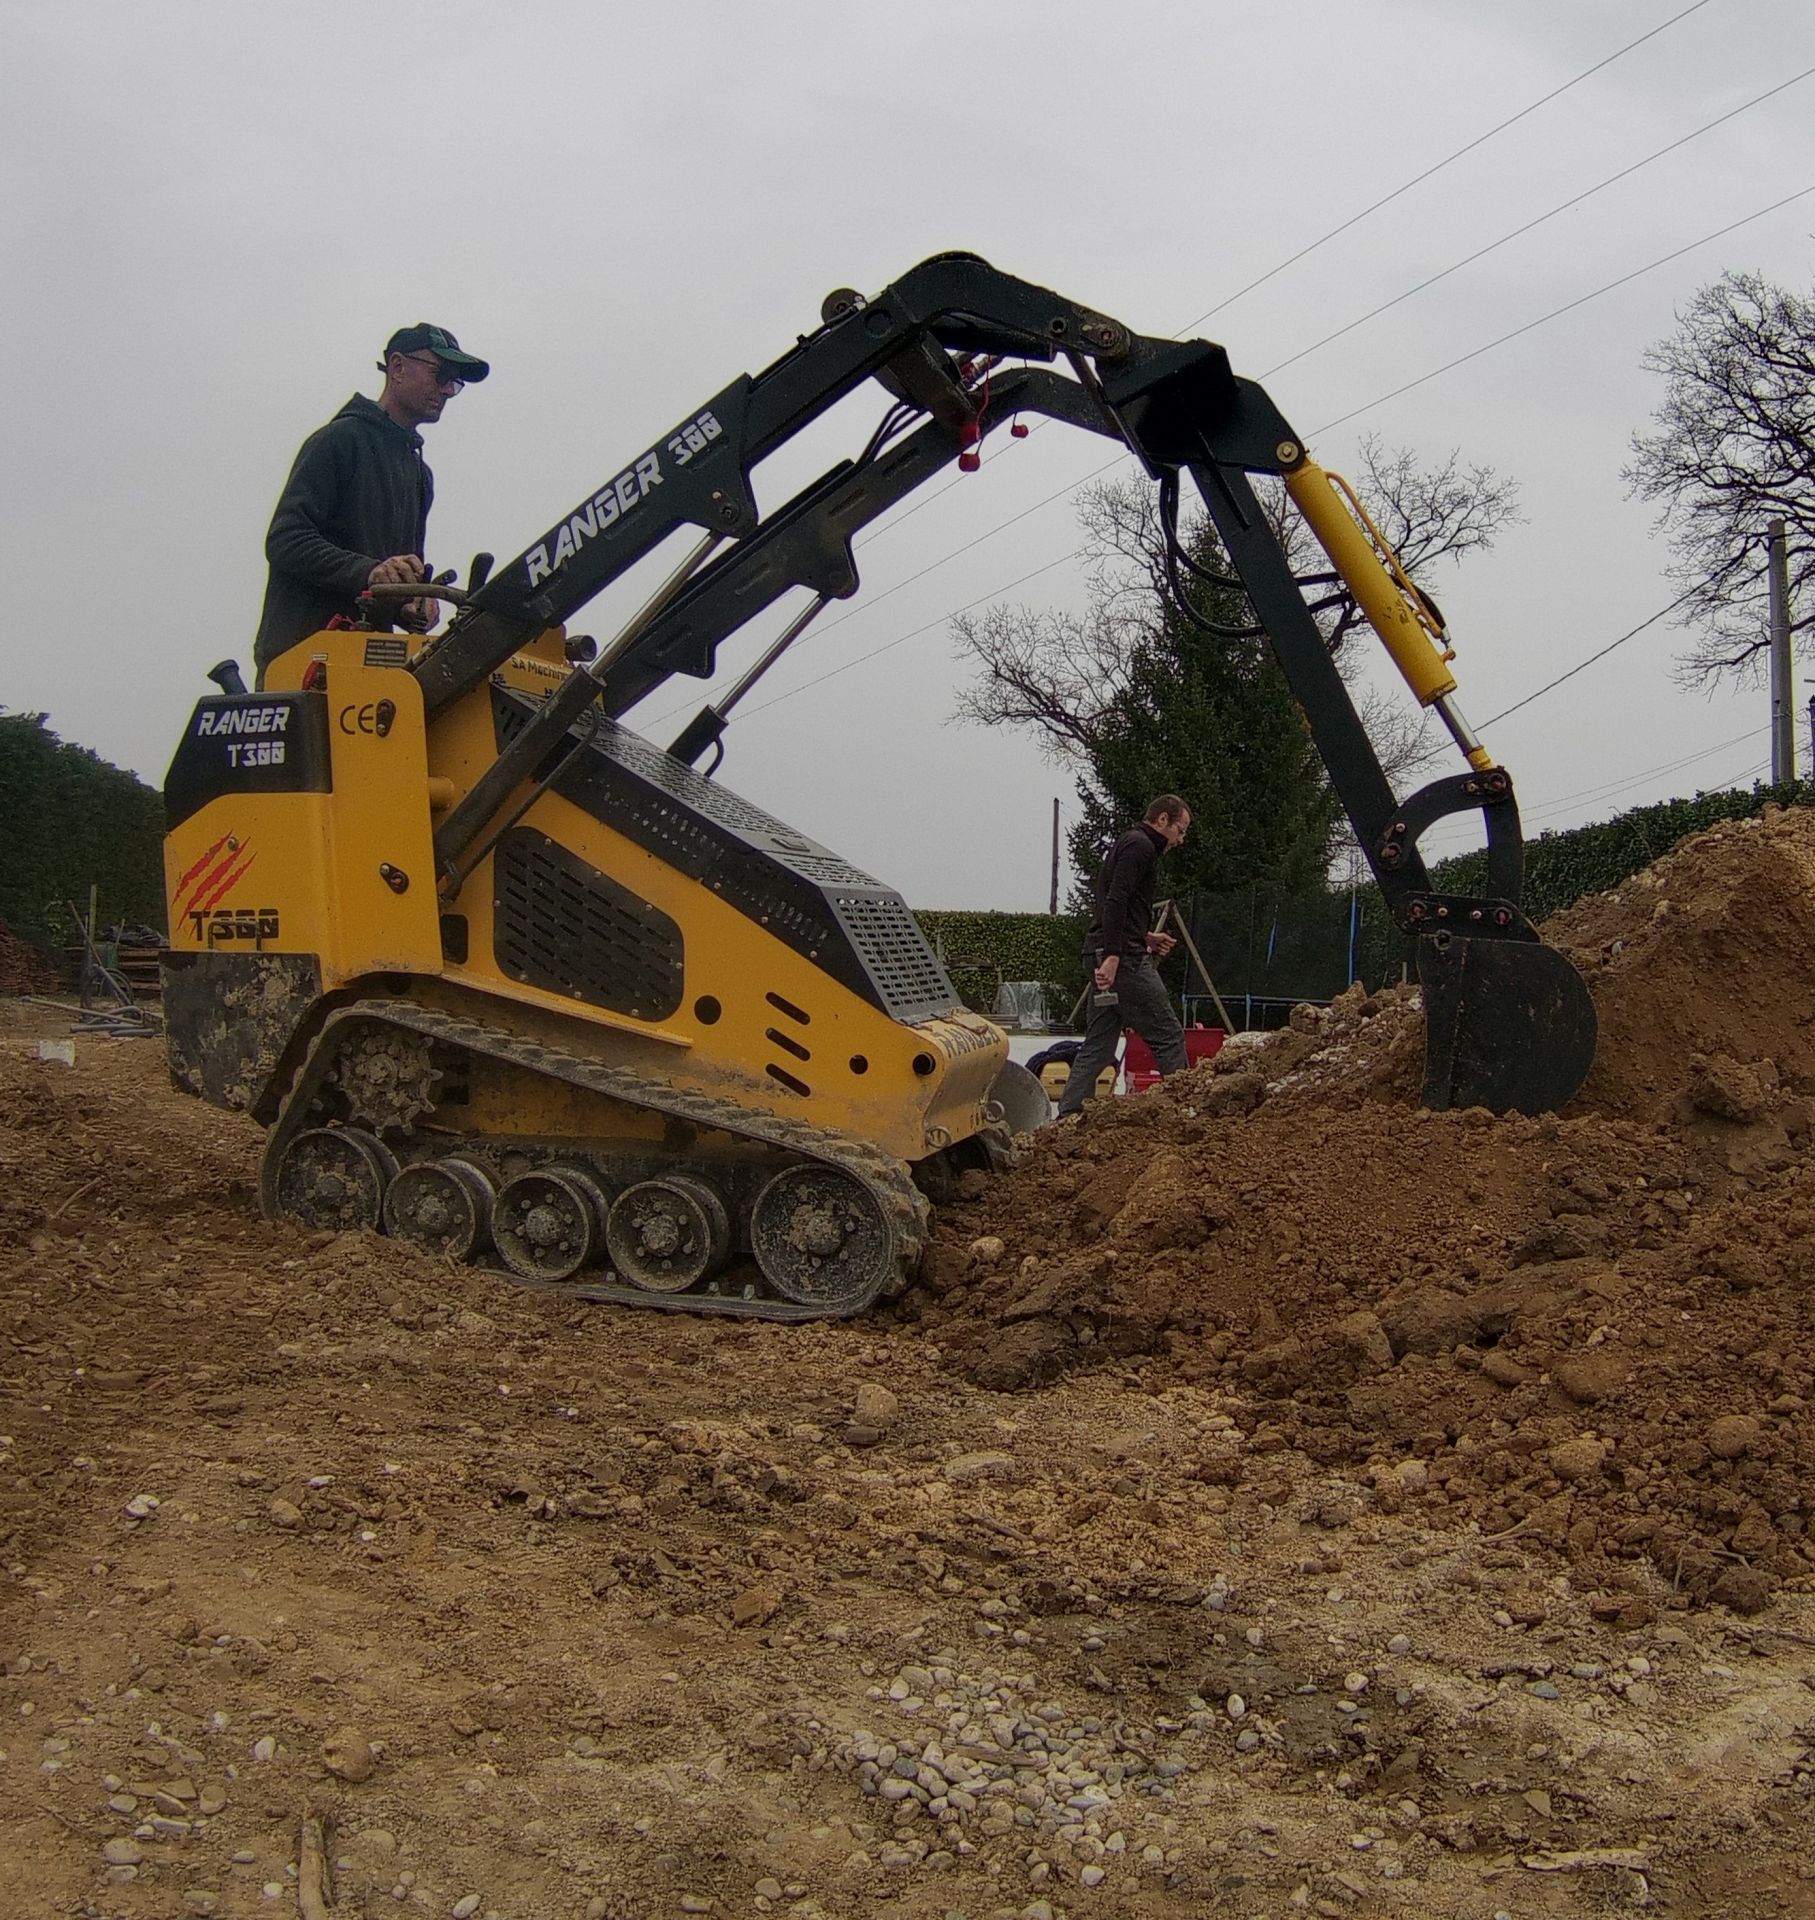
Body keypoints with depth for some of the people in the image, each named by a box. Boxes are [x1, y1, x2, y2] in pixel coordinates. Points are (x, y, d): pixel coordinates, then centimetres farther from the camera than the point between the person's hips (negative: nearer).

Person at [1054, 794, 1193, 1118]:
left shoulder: (1129, 844, 25)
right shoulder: (1140, 846, -7)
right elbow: (1116, 901, -20)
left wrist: (1146, 938, 18)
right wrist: (1113, 955, -26)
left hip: (1104, 956, 10)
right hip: (1123, 957, -10)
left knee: (1098, 1044, 8)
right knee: (1167, 1036, -4)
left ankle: (1069, 1116, 6)